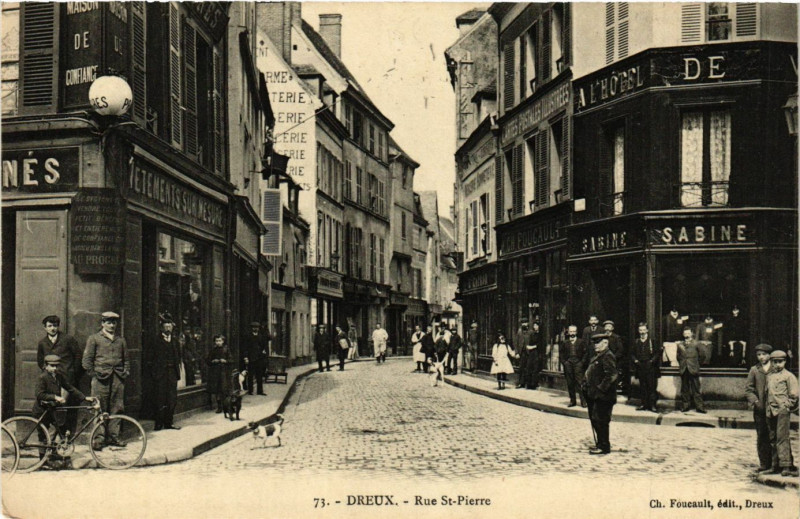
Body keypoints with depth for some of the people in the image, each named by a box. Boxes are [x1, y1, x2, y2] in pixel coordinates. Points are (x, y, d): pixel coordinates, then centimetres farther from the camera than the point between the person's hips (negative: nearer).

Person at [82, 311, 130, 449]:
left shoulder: (121, 340, 17)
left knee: (116, 409, 3)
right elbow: (87, 360, 2)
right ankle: (99, 438, -2)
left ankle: (113, 436, 10)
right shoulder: (94, 339, 5)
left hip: (118, 378, 4)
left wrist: (126, 372, 12)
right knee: (99, 409, -5)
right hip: (101, 378, -4)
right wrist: (94, 374, -4)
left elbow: (126, 359, 25)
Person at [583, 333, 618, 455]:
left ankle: (604, 447, 4)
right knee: (594, 419, 16)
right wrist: (586, 384, 13)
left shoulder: (607, 356, -16)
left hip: (603, 397, -10)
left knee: (600, 421, -5)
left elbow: (612, 375, -25)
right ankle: (601, 444, 27)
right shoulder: (597, 356, 17)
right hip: (595, 395, 10)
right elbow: (590, 373, 26)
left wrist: (601, 388, -22)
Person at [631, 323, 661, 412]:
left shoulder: (652, 341, 0)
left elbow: (657, 353, -2)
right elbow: (632, 354, 16)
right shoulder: (636, 342, 13)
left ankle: (652, 405, -2)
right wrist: (635, 360, -2)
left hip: (650, 368, -4)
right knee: (642, 387, 8)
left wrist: (652, 361, -12)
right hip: (640, 368, 4)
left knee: (652, 387, -5)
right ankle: (643, 404, 13)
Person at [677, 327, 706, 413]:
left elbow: (700, 356, 5)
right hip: (684, 370, 3)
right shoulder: (680, 345, 8)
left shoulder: (695, 344, -1)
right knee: (685, 389, 8)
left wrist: (697, 364, 9)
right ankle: (685, 405, 16)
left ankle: (699, 406, 1)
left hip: (693, 370, -3)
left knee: (696, 389, -2)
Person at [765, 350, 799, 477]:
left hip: (783, 410, -6)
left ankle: (786, 465, -14)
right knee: (773, 439, 9)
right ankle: (776, 465, 16)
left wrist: (786, 405, -3)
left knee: (782, 438, -13)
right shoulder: (768, 376, 14)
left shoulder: (789, 376, -1)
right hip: (770, 411, 6)